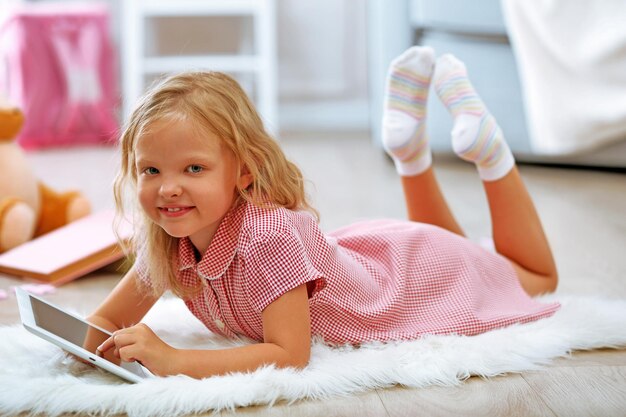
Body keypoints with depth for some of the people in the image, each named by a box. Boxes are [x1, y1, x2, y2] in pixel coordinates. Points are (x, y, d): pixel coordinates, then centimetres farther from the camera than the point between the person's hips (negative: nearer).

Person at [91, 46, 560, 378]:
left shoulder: (269, 235, -43)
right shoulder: (165, 242, -22)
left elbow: (290, 354, -43)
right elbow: (108, 318, -11)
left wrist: (172, 360, -50)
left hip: (420, 274, -6)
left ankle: (486, 146, 20)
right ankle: (411, 147, 30)